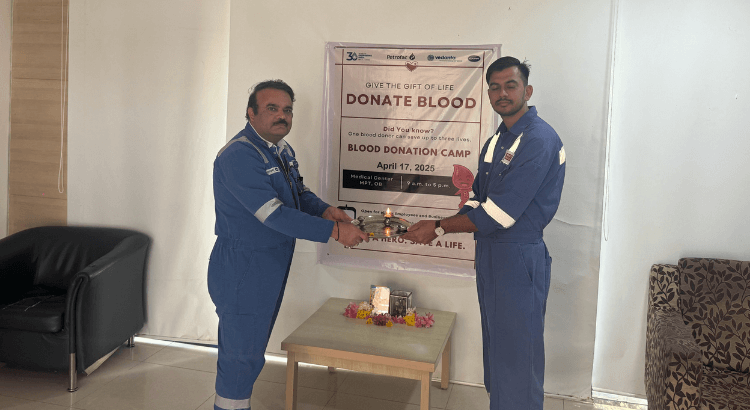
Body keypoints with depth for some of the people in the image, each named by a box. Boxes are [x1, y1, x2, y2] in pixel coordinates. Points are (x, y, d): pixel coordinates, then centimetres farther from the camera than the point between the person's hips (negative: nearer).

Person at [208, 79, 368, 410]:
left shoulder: (283, 150, 8)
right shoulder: (239, 155, -23)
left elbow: (299, 192, 18)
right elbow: (275, 214, -28)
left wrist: (324, 209, -5)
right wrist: (334, 231, -27)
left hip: (271, 269, 9)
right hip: (242, 272, -9)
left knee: (247, 349, 20)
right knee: (242, 356, 0)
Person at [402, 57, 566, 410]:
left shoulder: (539, 140, -16)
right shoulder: (495, 142, 14)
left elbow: (499, 212, -21)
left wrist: (439, 228, -15)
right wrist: (438, 226, -4)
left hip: (519, 258, -9)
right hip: (489, 254, 9)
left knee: (516, 357, 0)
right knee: (495, 350, 19)